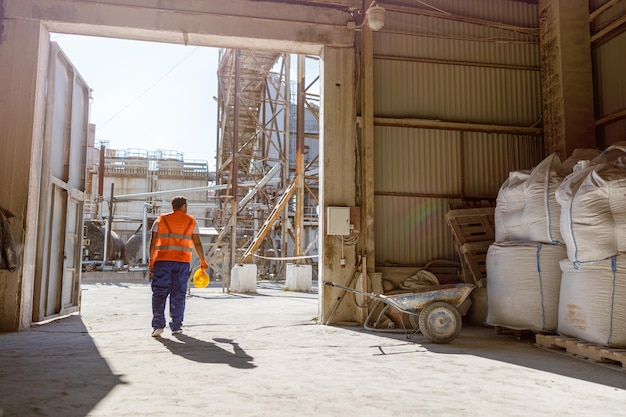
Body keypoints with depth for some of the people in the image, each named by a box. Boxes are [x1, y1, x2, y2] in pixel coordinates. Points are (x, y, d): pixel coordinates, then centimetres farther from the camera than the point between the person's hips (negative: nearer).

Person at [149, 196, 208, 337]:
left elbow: (153, 242, 4)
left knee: (159, 293, 2)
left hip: (163, 260, 0)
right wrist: (202, 261, 15)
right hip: (183, 262, 0)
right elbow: (197, 243, 6)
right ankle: (176, 327, 11)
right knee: (178, 294, 7)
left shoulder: (161, 220, 9)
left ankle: (158, 325, -4)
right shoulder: (191, 221, 8)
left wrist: (151, 261, 8)